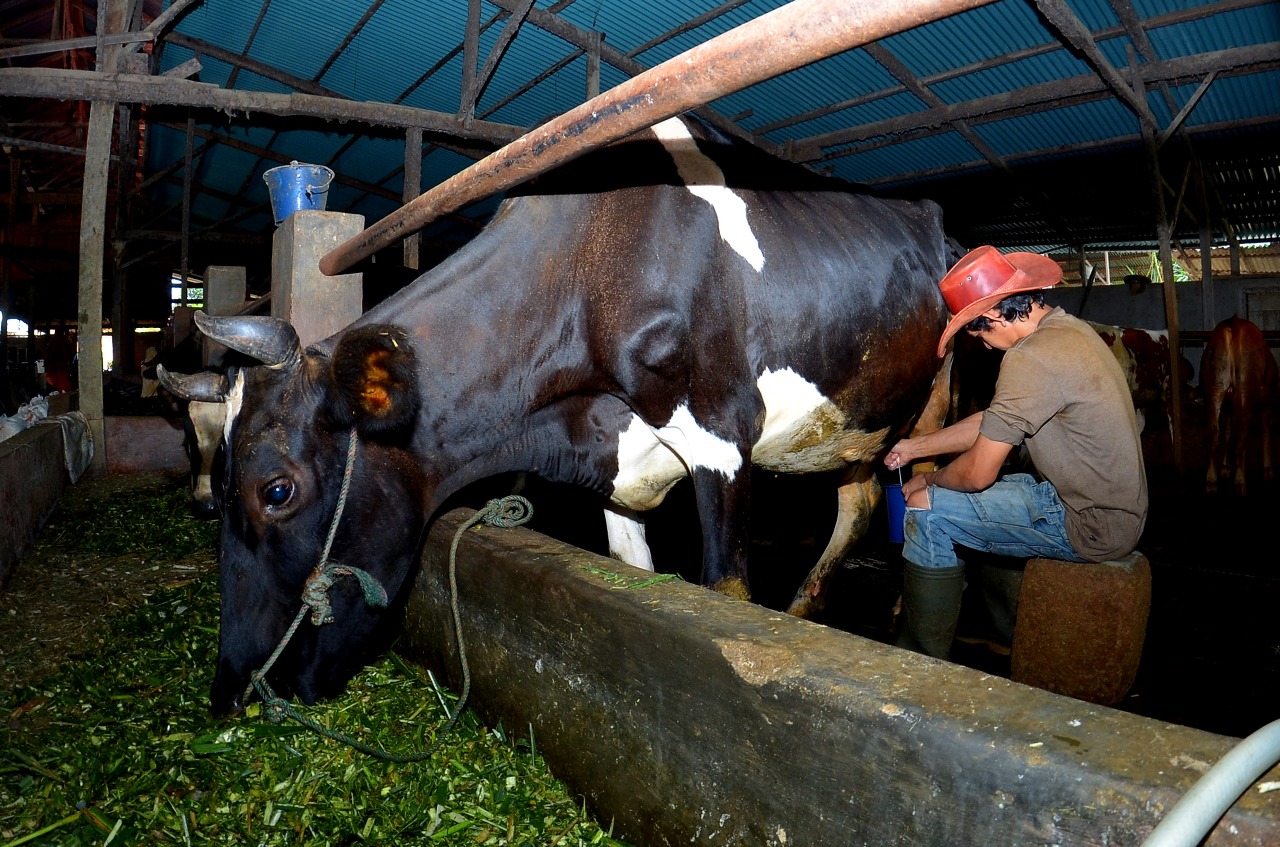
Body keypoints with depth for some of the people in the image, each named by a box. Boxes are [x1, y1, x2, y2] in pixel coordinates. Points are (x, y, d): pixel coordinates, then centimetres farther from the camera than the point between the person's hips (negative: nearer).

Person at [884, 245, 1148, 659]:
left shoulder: (1030, 358, -25)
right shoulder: (1068, 328, 7)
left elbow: (977, 473, -20)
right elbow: (993, 422, 15)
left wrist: (927, 481, 1)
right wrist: (915, 447, 19)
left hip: (1091, 526, -10)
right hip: (1117, 504, 10)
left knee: (926, 508, -10)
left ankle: (921, 667, 4)